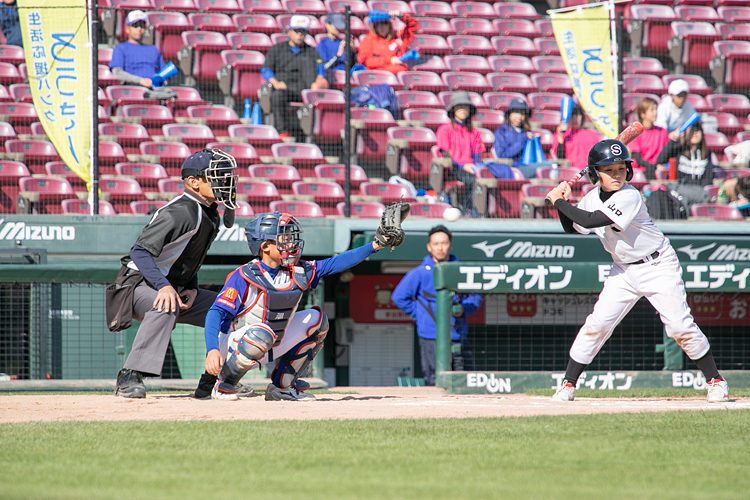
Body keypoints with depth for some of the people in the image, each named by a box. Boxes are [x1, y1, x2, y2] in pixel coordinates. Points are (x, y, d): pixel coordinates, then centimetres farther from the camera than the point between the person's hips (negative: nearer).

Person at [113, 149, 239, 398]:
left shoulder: (211, 216, 10)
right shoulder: (181, 212, -21)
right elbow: (140, 252, -27)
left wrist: (192, 289, 1)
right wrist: (164, 286, -38)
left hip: (177, 289, 10)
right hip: (142, 284, -10)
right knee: (166, 307, -41)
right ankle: (130, 377, -40)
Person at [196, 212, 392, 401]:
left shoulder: (296, 273, -2)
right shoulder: (244, 277, -21)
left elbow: (334, 264, -1)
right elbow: (217, 313, -28)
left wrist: (373, 246, -11)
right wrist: (212, 350, -43)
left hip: (266, 351, 8)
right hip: (233, 346, -8)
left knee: (316, 319, 5)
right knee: (261, 333, -39)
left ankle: (281, 386, 10)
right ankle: (219, 383, -15)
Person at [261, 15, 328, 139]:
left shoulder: (310, 51, 25)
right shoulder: (277, 49, 21)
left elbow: (320, 67, 6)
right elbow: (265, 70, 9)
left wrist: (318, 81, -19)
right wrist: (276, 83, -14)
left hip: (302, 88, 1)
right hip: (284, 87, -1)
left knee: (306, 60, -17)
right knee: (277, 95, -37)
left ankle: (315, 91, -38)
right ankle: (283, 132, -37)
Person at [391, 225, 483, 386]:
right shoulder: (421, 273, -1)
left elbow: (476, 297, 18)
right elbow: (398, 297, 3)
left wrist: (463, 309, -3)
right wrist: (421, 315, 1)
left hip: (459, 340, 4)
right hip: (432, 341, -4)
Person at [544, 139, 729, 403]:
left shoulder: (629, 196, -25)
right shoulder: (593, 197, -2)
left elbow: (591, 221, -33)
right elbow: (571, 228, 12)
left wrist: (559, 202, -23)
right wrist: (563, 204, -6)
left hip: (658, 266, -5)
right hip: (624, 270, 5)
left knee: (680, 326, -12)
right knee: (597, 323, -6)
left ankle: (715, 380, 2)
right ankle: (568, 384, 2)